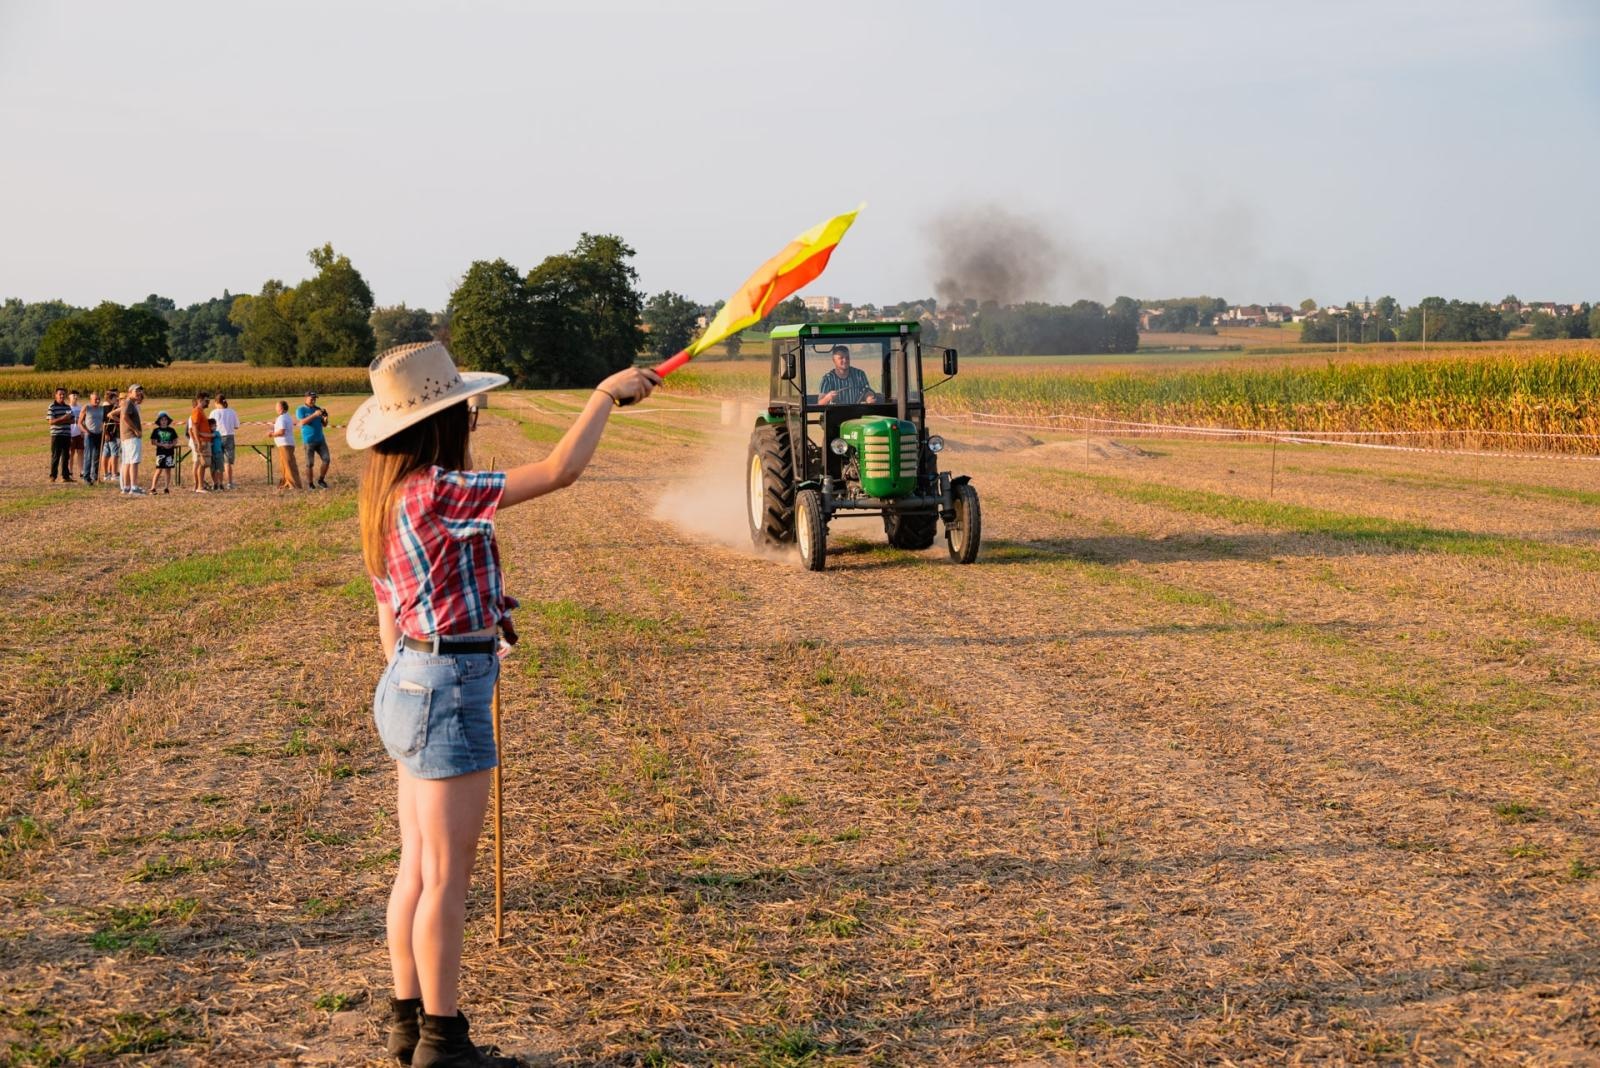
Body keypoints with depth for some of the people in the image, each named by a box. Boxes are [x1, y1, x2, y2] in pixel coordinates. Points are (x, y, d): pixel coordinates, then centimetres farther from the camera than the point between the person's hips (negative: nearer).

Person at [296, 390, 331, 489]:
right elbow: (302, 422, -19)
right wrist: (314, 415, -26)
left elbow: (324, 425, 12)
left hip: (320, 439, 4)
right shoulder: (300, 410, -2)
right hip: (309, 441, -4)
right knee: (310, 464, -2)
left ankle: (320, 480, 13)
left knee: (326, 459, -4)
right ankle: (309, 484, 10)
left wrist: (325, 418, -9)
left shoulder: (318, 409, 11)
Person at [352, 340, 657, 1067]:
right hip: (448, 690, -9)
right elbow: (560, 470, -21)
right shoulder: (438, 491, -19)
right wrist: (608, 393, -8)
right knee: (446, 875, 0)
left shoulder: (386, 497, 9)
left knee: (417, 869, 16)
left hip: (406, 685, 9)